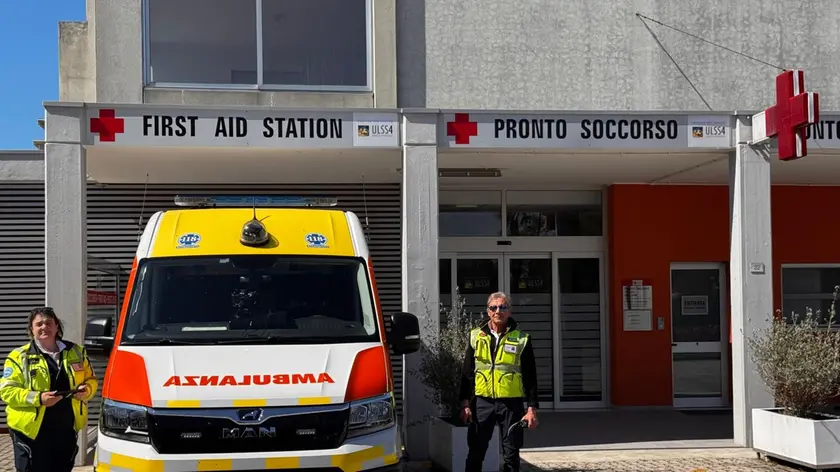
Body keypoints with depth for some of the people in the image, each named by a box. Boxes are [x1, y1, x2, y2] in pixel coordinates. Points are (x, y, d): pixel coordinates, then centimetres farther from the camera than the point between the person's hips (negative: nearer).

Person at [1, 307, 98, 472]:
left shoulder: (76, 352, 10)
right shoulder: (20, 356, -2)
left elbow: (91, 380, 17)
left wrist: (86, 390, -8)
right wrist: (38, 398, -21)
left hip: (67, 429, 4)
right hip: (31, 430, -4)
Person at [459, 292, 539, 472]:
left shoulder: (522, 340, 2)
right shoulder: (476, 337, 6)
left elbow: (530, 377, 2)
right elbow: (467, 373, 7)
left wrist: (532, 408, -3)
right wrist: (465, 403, 1)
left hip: (511, 403, -1)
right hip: (482, 403, 1)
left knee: (511, 455, 5)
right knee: (475, 453, 3)